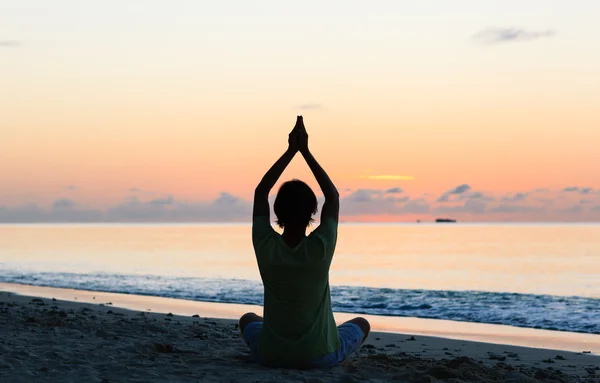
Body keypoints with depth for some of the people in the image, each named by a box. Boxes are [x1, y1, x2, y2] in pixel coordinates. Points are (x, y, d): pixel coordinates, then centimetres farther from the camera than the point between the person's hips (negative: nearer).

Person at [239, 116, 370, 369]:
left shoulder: (266, 247, -15)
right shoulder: (321, 248, -19)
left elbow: (261, 192, 0)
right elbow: (333, 196, -3)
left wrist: (291, 150, 0)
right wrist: (305, 151, 0)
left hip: (271, 355, 2)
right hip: (320, 356, -2)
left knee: (248, 319, 35)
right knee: (362, 324, 29)